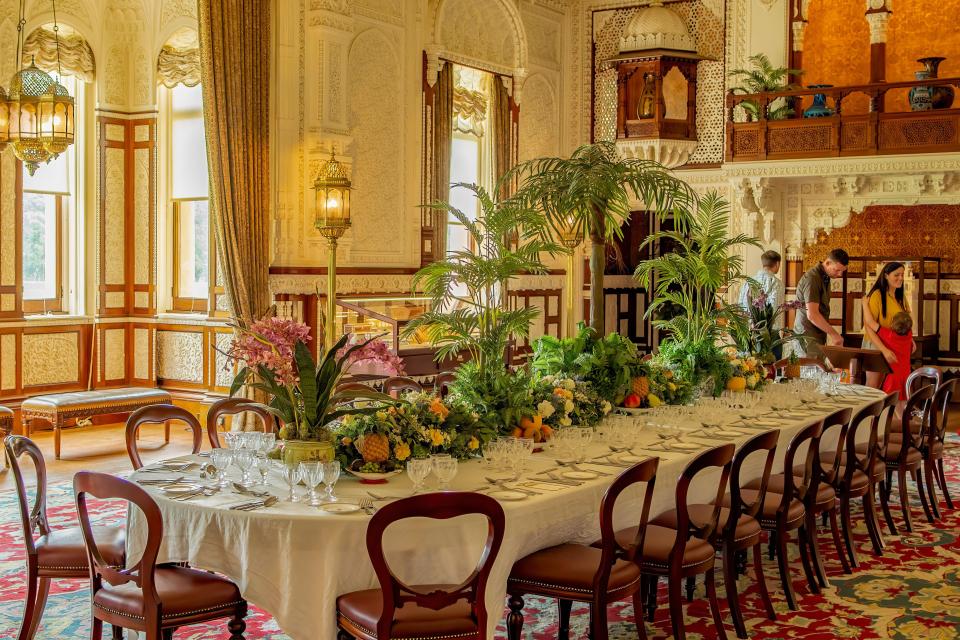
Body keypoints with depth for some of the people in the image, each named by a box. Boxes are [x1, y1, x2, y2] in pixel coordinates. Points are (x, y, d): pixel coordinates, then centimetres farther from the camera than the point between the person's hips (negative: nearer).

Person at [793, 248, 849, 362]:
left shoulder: (825, 277, 13)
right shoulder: (812, 279, -17)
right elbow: (812, 315, -23)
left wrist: (830, 334, 10)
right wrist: (834, 334, -17)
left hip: (818, 337, 9)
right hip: (809, 337, -9)